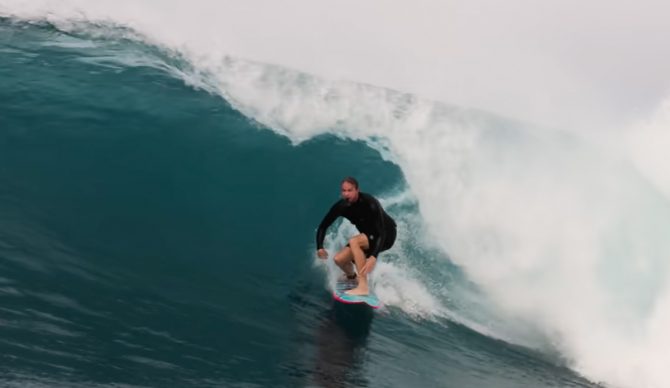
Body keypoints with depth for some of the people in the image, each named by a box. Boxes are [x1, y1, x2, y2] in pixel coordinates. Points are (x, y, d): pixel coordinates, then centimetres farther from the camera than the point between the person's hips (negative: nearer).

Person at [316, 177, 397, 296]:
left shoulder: (369, 203, -30)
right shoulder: (341, 206, -13)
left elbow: (382, 232, -34)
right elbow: (323, 226, -2)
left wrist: (374, 257, -45)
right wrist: (319, 247, -17)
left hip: (386, 235, -6)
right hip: (369, 237, 6)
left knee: (354, 241, -32)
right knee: (339, 259, -8)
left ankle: (363, 287, -31)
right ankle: (353, 279, 26)